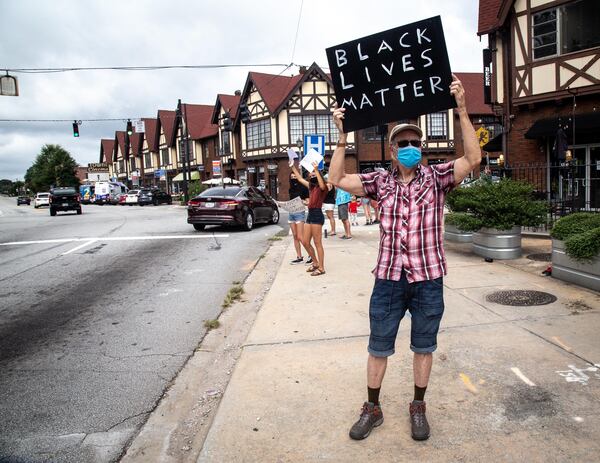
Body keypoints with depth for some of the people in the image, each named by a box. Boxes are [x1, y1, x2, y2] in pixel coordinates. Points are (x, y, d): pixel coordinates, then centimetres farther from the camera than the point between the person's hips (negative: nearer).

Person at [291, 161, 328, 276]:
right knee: (305, 242, 10)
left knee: (317, 243, -5)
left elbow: (322, 186, -29)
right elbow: (300, 178, 29)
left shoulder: (321, 188, -4)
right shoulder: (311, 187, 19)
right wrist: (293, 166, 28)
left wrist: (316, 170, -28)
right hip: (310, 214, 9)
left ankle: (321, 268, 2)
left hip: (317, 215, -9)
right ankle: (315, 263, 24)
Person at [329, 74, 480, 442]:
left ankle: (418, 408, 35)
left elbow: (473, 158, -15)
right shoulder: (381, 182, 2)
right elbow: (338, 179, -5)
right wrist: (342, 135, -11)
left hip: (429, 278, -1)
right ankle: (372, 409, 31)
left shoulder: (436, 178, -1)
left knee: (424, 346, 15)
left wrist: (462, 110, -21)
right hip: (389, 277, 1)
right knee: (378, 346, 12)